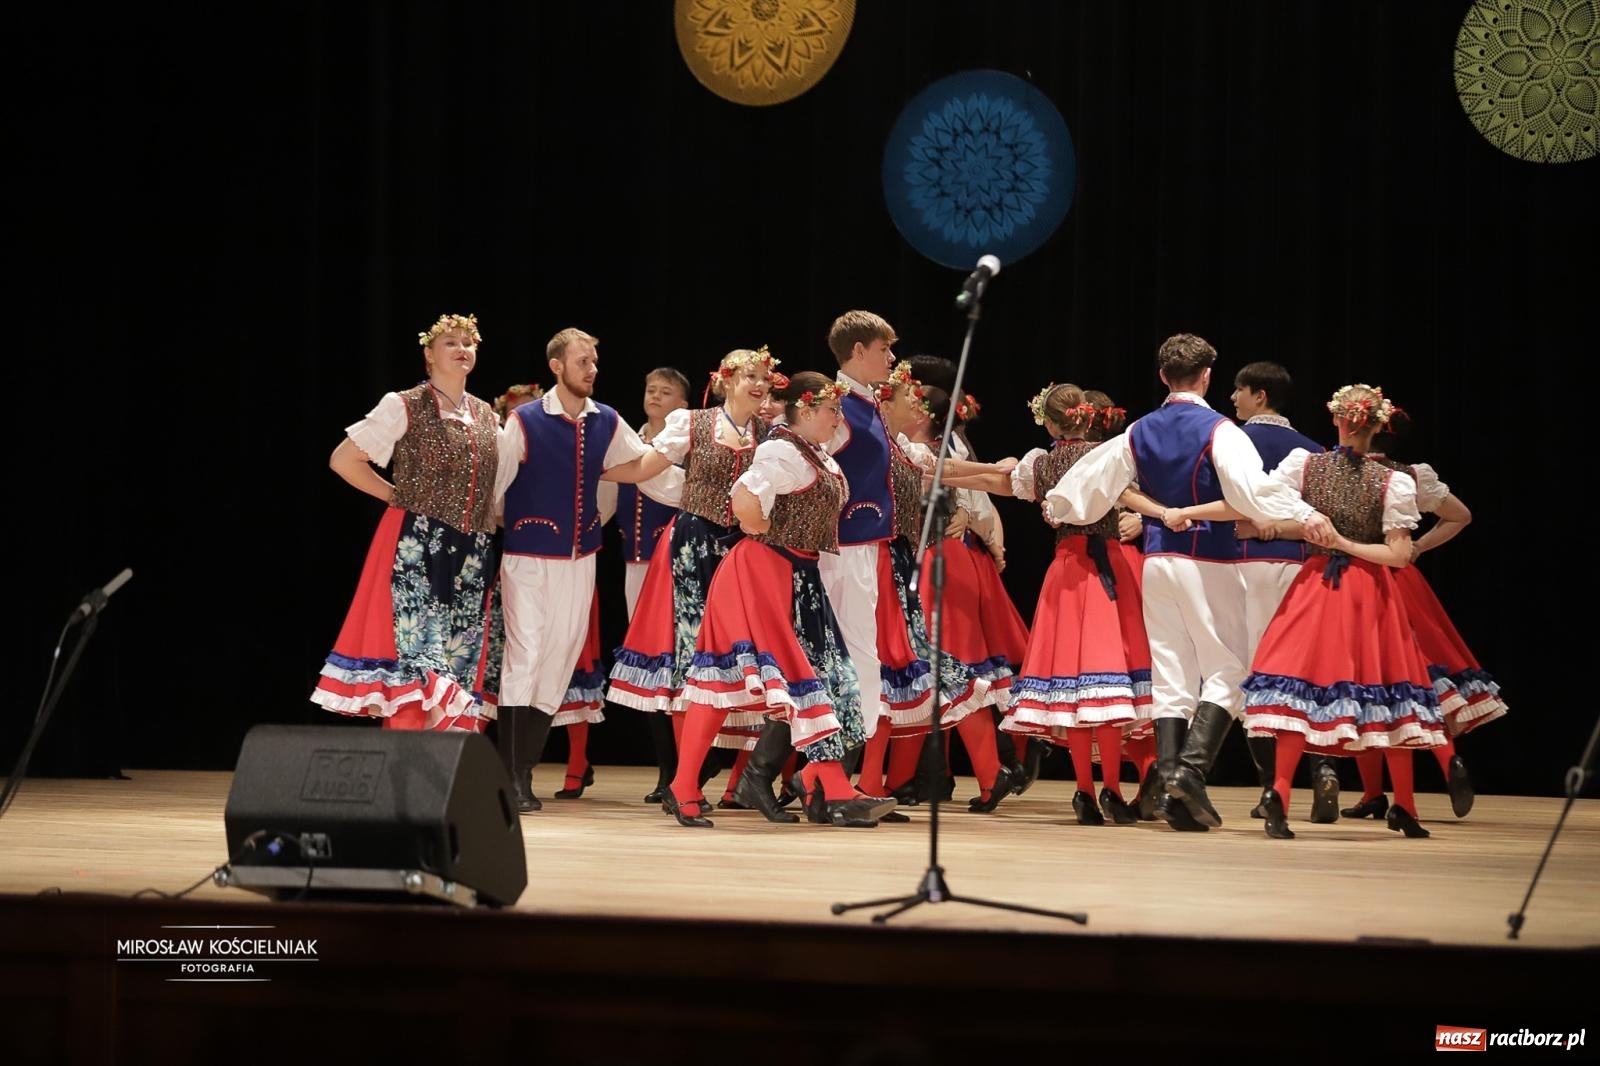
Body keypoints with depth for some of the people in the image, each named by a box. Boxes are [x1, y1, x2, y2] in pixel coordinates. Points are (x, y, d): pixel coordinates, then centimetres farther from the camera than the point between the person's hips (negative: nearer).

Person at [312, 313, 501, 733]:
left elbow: (495, 481, 27)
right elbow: (343, 460, -5)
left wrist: (492, 520, 8)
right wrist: (398, 496, -2)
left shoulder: (485, 415, 14)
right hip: (417, 549, -6)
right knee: (415, 654, -12)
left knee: (461, 660, 4)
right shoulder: (404, 407, -4)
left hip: (472, 558, 6)